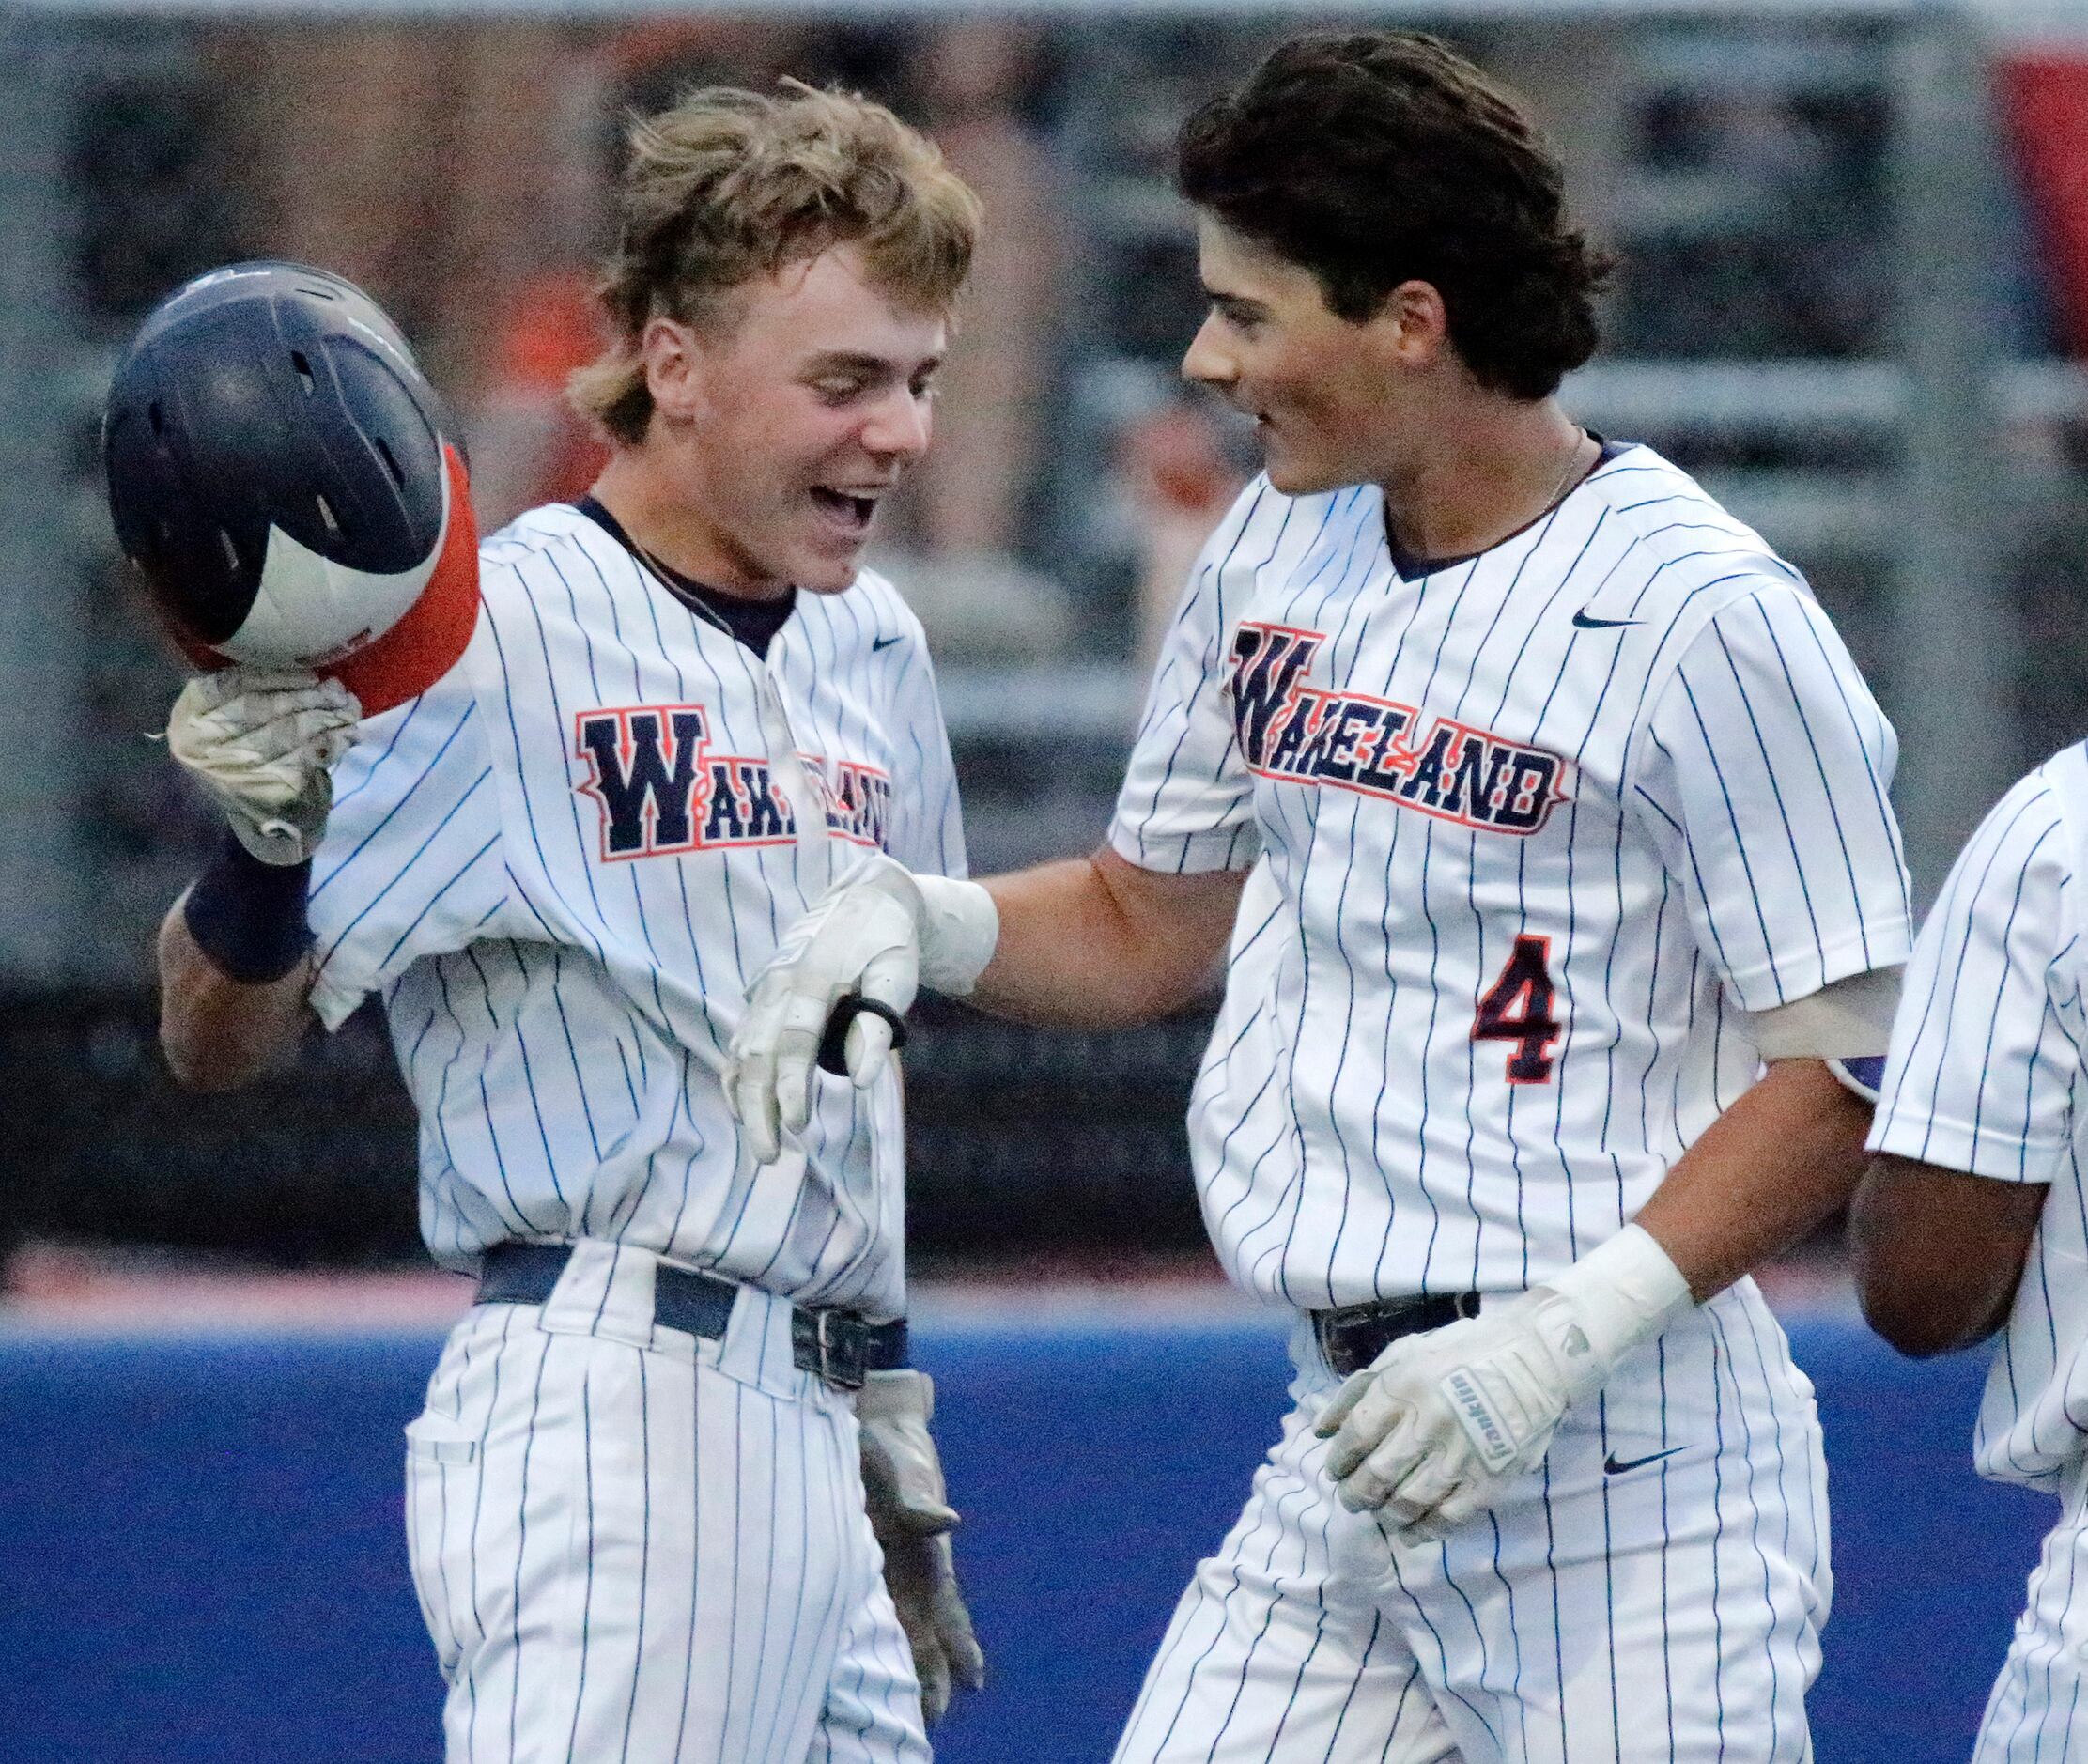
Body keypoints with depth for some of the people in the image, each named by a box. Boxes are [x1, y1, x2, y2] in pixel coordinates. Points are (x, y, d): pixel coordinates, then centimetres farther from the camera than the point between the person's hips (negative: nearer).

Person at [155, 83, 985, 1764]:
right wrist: (268, 846, -31)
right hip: (611, 1416, -9)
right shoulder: (501, 633, -9)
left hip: (807, 1433, 9)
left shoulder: (871, 644, 15)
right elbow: (218, 1040, -11)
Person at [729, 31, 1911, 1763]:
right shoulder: (1279, 548, 12)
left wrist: (1567, 1333, -22)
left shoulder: (1701, 616, -11)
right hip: (1342, 1458, 7)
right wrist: (915, 919, 5)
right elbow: (1149, 920, 25)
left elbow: (1848, 1079, -13)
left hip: (1627, 1482, -7)